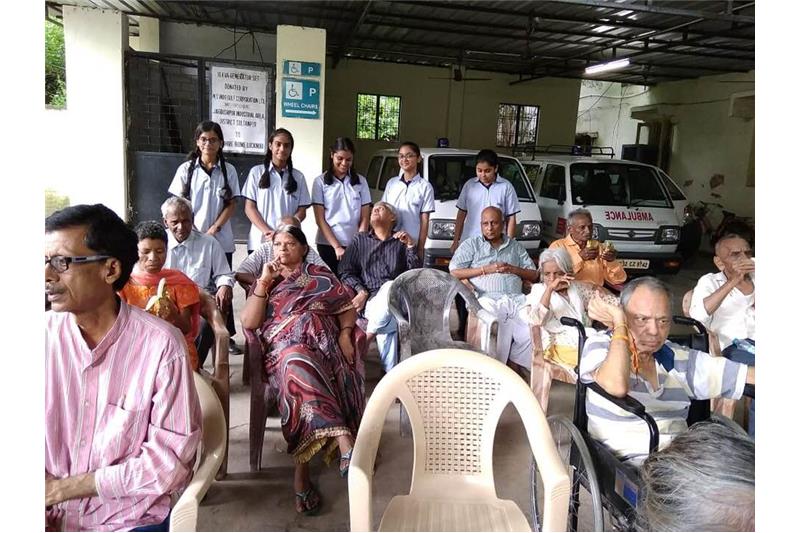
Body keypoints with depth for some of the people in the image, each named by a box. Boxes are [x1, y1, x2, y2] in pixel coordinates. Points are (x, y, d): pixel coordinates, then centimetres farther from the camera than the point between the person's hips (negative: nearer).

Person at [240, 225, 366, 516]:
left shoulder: (321, 277, 21)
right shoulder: (265, 281, 23)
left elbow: (347, 308, 11)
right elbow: (248, 323, 6)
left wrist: (345, 335, -8)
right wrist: (264, 282, -1)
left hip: (323, 346, 0)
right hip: (283, 350, 0)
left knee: (300, 367, -37)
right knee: (298, 364, -38)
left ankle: (301, 468, -37)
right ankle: (345, 443, -46)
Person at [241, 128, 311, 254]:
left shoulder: (298, 176, 10)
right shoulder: (257, 172, 7)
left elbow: (302, 211, 7)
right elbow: (249, 208, 2)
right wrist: (267, 231, -12)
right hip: (260, 241, 0)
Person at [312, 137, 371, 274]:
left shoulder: (361, 181, 6)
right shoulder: (320, 181, 0)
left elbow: (365, 218, 5)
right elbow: (320, 219, -2)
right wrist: (337, 247, -10)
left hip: (355, 246, 1)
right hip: (328, 245, -1)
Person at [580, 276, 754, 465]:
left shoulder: (680, 358, 13)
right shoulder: (599, 345, -5)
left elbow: (748, 375, 11)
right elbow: (616, 386, -26)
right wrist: (619, 326, -14)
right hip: (626, 463, -6)